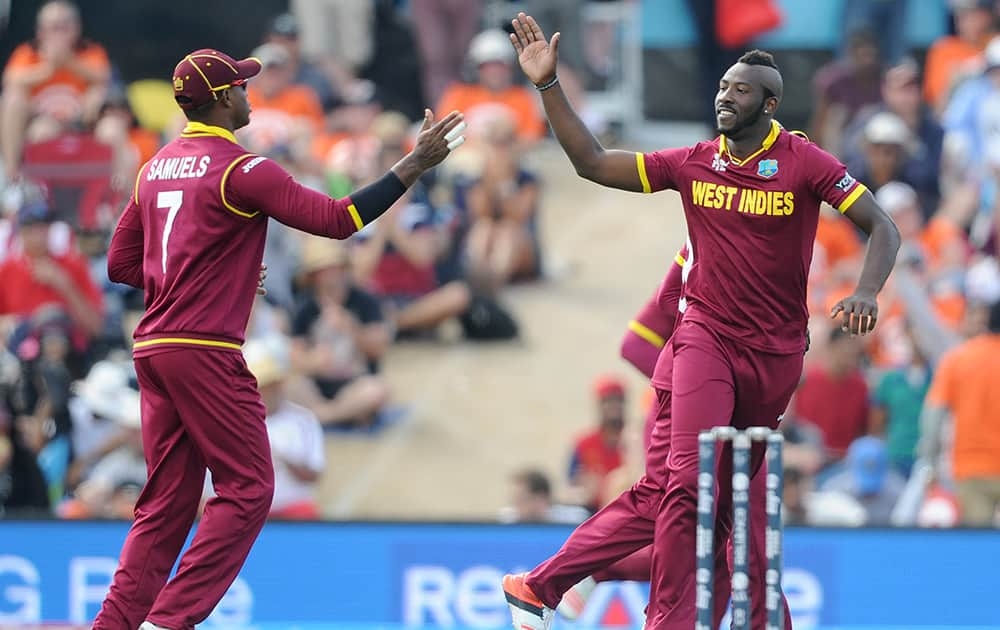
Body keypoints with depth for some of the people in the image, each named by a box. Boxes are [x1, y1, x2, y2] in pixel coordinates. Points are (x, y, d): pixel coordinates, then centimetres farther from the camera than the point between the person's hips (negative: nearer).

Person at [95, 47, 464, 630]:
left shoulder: (155, 169, 14)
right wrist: (416, 165, -12)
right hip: (206, 353, -8)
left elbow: (121, 265, 19)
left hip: (153, 351, 8)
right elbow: (336, 219, -15)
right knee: (248, 489, -2)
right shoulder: (240, 169, -10)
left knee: (167, 500, 11)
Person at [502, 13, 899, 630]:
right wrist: (548, 86, 0)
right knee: (689, 481, -18)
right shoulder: (692, 164, 2)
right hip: (706, 341, 0)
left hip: (777, 352, 0)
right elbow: (592, 162, 7)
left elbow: (882, 227, -7)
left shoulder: (805, 163, -5)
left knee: (730, 497, 8)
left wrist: (866, 293, -25)